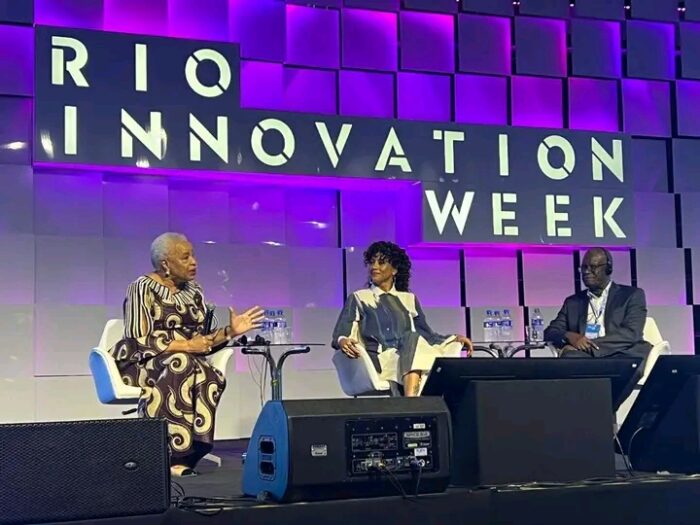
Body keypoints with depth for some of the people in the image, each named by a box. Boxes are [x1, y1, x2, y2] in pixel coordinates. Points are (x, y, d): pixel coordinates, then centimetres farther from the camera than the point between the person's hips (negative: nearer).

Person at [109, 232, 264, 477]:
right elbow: (138, 340, -16)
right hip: (142, 363, -5)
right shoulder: (143, 288, -7)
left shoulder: (193, 292, 13)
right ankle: (172, 456, -38)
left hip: (185, 362, 5)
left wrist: (229, 332, -4)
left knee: (210, 377, -31)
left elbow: (200, 341, 12)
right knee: (179, 364, -39)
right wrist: (184, 346, -22)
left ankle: (181, 457, -32)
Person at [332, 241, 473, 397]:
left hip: (411, 357, 3)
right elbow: (340, 334, 6)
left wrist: (454, 339, 6)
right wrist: (343, 341, -19)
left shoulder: (409, 299, 27)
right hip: (378, 359, -3)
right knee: (412, 337, -35)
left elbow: (427, 334, 23)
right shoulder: (358, 298, 18)